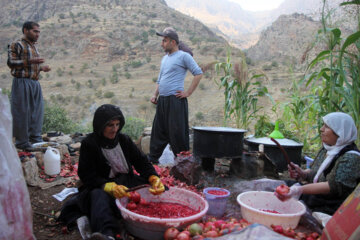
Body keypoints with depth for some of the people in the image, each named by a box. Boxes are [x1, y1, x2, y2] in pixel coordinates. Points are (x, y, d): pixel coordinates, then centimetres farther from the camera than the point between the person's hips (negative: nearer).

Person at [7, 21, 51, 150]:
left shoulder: (33, 47, 20)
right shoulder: (17, 45, -3)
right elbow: (11, 63, -12)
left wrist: (41, 68, 11)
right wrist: (30, 61, -20)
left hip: (35, 83, 8)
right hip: (22, 82, -8)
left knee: (37, 111, 9)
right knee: (22, 112, -3)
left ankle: (35, 138, 20)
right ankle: (22, 142, 5)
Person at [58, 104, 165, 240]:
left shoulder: (124, 140, 9)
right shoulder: (89, 144, -3)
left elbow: (142, 162, 5)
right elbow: (87, 176, -10)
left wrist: (154, 178, -17)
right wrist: (111, 187, -29)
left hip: (127, 182, 6)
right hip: (101, 187, -5)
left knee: (161, 189, -16)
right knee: (99, 196, -40)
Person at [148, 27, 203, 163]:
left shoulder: (183, 56, -4)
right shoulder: (165, 58, 21)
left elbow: (198, 73, -9)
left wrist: (188, 93, -12)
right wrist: (155, 95, 13)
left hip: (175, 100, -8)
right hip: (162, 101, 8)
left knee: (177, 132, -4)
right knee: (158, 130, 11)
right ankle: (153, 159, 21)